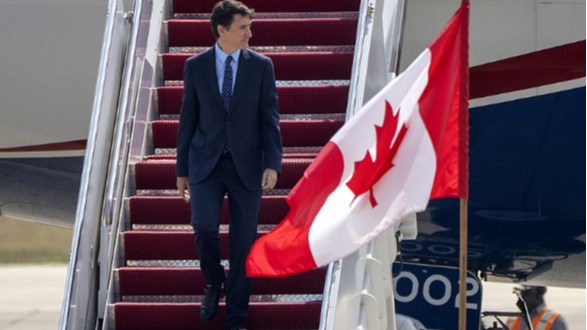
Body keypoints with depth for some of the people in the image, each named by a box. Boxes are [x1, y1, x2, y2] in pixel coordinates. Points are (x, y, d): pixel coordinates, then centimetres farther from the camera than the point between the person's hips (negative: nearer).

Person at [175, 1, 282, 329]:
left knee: (243, 243, 3)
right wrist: (182, 170, 7)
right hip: (206, 163, 0)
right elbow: (188, 119, 6)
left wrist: (273, 164, -12)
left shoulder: (261, 65, 1)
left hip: (246, 165, 0)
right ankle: (215, 284, 10)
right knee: (204, 224, -20)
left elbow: (270, 117, -1)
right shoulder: (196, 65, 2)